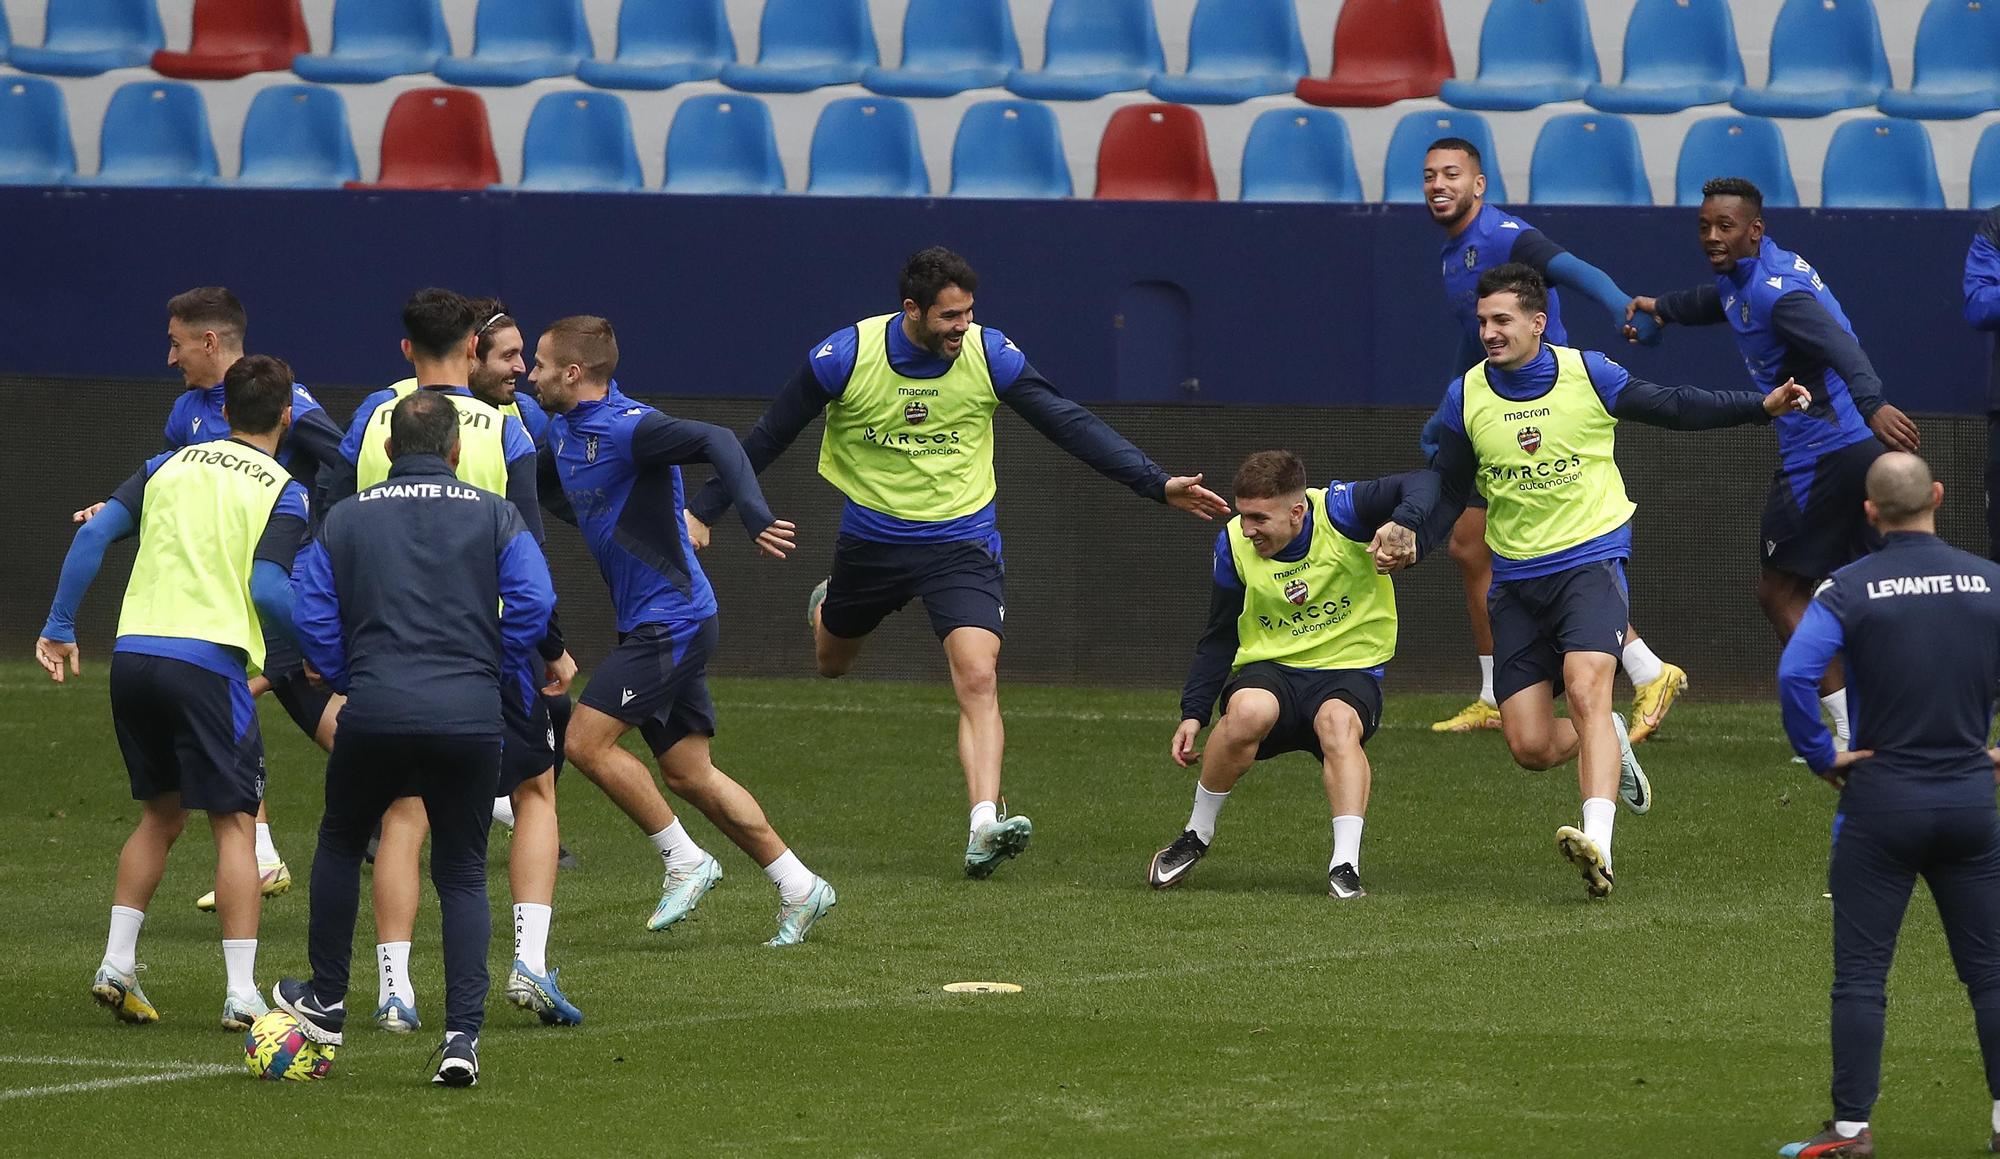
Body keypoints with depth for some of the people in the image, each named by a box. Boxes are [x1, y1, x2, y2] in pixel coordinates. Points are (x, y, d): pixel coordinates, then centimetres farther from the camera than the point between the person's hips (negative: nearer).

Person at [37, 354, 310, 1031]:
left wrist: (59, 627, 9)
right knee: (234, 823, 1)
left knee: (161, 815, 20)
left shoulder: (171, 465, 15)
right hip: (208, 658, -5)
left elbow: (94, 535, 5)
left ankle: (116, 966, 13)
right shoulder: (283, 493, 1)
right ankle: (241, 994, -5)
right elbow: (267, 590, -11)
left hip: (133, 655, 5)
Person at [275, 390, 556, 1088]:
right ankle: (463, 1034, -3)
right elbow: (533, 605, -4)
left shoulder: (345, 519, 10)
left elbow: (313, 617, 5)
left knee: (340, 844, 25)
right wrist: (510, 683, 10)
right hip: (471, 712, 0)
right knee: (462, 873, 10)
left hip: (374, 712, 0)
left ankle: (326, 1003, 32)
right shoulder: (495, 518, 7)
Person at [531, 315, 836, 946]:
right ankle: (798, 887, 14)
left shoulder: (627, 429, -18)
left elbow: (716, 442, -34)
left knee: (587, 739, -13)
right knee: (689, 775, 9)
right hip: (649, 625, 9)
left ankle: (684, 859, 0)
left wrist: (754, 515, -45)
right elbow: (533, 485, 34)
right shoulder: (564, 433, 11)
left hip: (670, 621, -9)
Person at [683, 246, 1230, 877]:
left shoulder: (990, 356, -13)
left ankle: (984, 829, -28)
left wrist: (1157, 484, -13)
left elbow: (1072, 425, -8)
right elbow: (769, 437, -4)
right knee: (831, 664, 23)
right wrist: (703, 510, -2)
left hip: (960, 545, -1)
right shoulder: (845, 357, -16)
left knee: (978, 680, -21)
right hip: (871, 537, 1)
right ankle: (826, 606, 60)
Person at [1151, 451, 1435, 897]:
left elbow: (1421, 484, -20)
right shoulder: (1235, 545, -3)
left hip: (1350, 669, -2)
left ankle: (1345, 866, -43)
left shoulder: (1340, 511, -14)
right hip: (1269, 669, 2)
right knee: (1248, 711, -35)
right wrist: (1193, 713, -1)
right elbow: (1219, 640, 8)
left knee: (1338, 722, -38)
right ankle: (1196, 838, -14)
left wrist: (1401, 526, -40)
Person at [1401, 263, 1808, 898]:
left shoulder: (1588, 374, -5)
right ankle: (1611, 746, 34)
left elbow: (1672, 406, 8)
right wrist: (1410, 535, -9)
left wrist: (1762, 405, 4)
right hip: (1516, 579, 3)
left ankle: (1598, 846, -40)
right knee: (1530, 747, -1)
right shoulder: (1465, 397, 1)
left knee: (1586, 688, -29)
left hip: (1591, 560, -3)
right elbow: (1448, 489, 11)